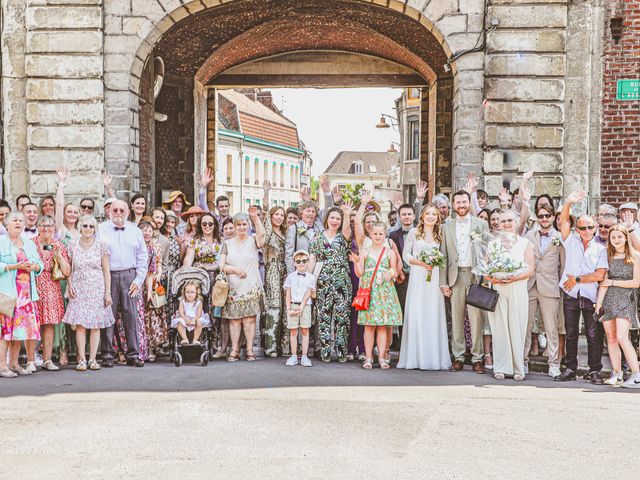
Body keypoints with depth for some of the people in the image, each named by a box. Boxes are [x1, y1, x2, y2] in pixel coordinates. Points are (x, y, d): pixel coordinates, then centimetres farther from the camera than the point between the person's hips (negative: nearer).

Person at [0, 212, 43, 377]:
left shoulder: (29, 244, 20)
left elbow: (40, 263, 19)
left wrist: (34, 267, -3)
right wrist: (15, 266, -15)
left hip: (26, 293, 6)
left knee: (20, 327, 3)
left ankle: (14, 363, 11)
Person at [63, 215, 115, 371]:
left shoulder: (101, 245, 2)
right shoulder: (73, 246, 6)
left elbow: (106, 271, 2)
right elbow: (69, 269, 11)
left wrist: (108, 292, -3)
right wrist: (69, 285, -5)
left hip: (97, 289, 0)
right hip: (79, 289, 1)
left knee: (95, 325, 0)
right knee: (80, 324, -5)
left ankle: (93, 359, 5)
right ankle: (82, 359, -1)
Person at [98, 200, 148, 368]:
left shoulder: (135, 231, 13)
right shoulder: (101, 230, 6)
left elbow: (143, 257, 12)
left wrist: (138, 280, 4)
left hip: (129, 276, 2)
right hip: (108, 276, -2)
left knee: (131, 315, -1)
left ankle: (133, 355, 4)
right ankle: (107, 355, 3)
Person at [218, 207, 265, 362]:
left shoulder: (253, 241, 7)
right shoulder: (228, 243, 12)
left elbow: (262, 234, -17)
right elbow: (221, 265, 6)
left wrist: (255, 217, -20)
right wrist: (235, 270, -9)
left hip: (251, 287, -1)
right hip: (233, 288, 2)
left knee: (249, 319, -3)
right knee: (234, 319, 0)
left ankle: (250, 350, 1)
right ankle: (234, 350, 5)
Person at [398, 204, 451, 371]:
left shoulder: (440, 236, 12)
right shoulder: (414, 233, 5)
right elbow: (406, 255, 2)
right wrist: (421, 263, -11)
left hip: (434, 278, 2)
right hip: (417, 277, -2)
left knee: (434, 315, -1)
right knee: (416, 314, -5)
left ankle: (434, 356, 4)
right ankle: (415, 356, 0)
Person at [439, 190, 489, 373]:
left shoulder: (481, 224, 6)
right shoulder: (447, 227, 12)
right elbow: (443, 255, 11)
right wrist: (443, 282, 4)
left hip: (475, 275, -2)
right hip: (455, 276, 2)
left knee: (476, 317, -5)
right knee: (456, 318, 4)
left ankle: (477, 358, 0)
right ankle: (458, 357, 10)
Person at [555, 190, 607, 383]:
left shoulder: (600, 249, 5)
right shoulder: (571, 241, 8)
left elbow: (600, 275, -5)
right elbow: (563, 221, -6)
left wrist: (577, 279, -6)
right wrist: (569, 202, -19)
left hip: (591, 297, -1)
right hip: (570, 296, 1)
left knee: (593, 335, 0)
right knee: (571, 333, 6)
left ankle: (594, 371, 6)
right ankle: (570, 369, 11)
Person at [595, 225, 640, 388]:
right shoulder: (608, 256, 9)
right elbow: (603, 281, 3)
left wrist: (612, 282, -4)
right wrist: (599, 302, -6)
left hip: (626, 299, -4)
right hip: (608, 300, 4)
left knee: (621, 337, -17)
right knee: (611, 337, 3)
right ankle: (616, 373, 11)